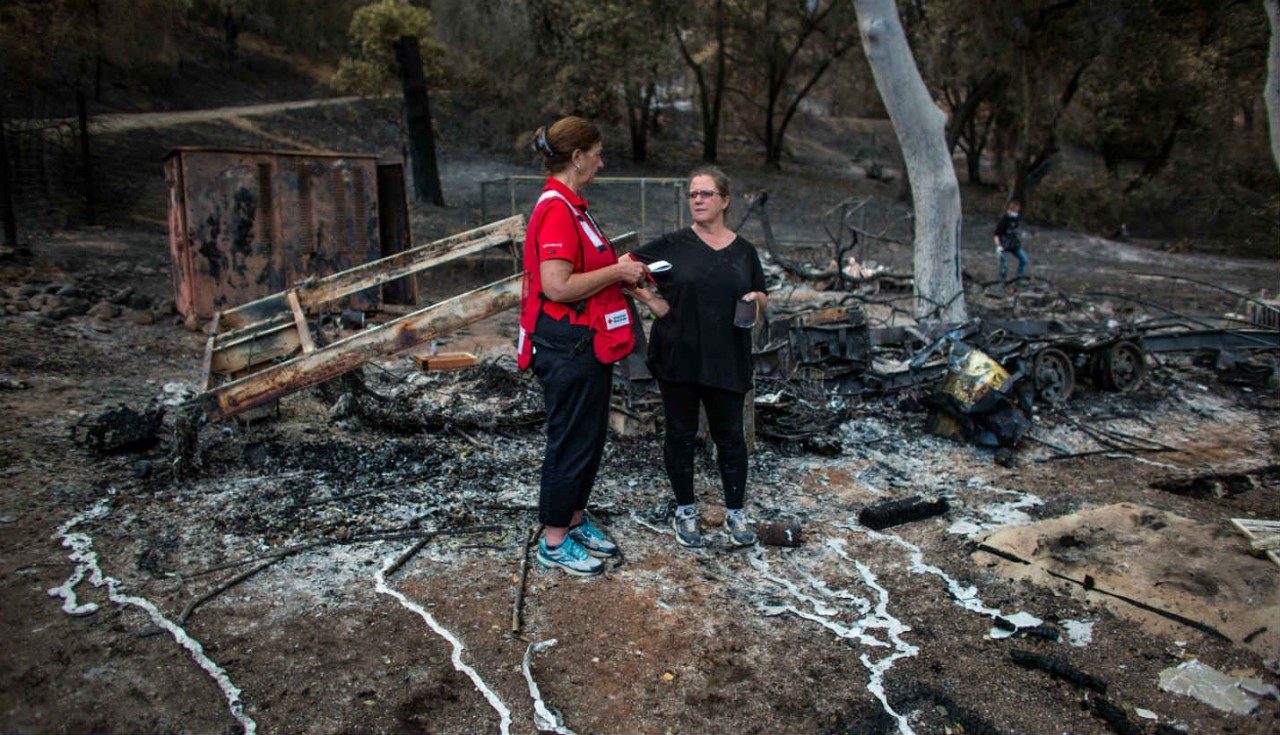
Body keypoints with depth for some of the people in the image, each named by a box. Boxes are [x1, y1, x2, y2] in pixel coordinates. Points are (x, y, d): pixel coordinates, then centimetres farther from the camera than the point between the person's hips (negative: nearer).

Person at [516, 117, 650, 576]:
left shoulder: (570, 206, 13)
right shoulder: (556, 210, -19)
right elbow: (557, 287, -27)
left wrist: (623, 273, 9)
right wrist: (617, 271, -18)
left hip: (586, 344, 10)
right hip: (567, 347, -10)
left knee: (591, 436, 19)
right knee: (571, 441, 2)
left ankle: (575, 520, 34)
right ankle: (554, 543, 17)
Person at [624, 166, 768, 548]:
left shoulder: (744, 251, 7)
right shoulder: (672, 244, -2)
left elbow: (763, 299, 16)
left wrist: (755, 298, -6)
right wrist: (651, 300, -8)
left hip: (727, 361, 2)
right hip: (679, 357, -1)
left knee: (730, 434, 8)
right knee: (681, 434, 8)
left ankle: (735, 512, 24)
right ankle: (685, 511, 24)